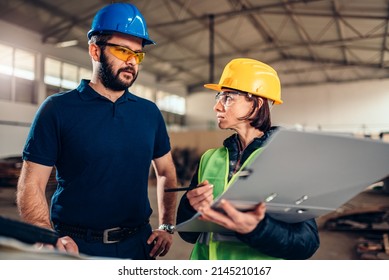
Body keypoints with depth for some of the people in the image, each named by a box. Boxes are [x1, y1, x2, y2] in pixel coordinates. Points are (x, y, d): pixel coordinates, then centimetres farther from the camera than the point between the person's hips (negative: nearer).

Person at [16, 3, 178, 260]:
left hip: (138, 243, 4)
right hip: (77, 246, -3)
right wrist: (51, 243, -21)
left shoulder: (149, 112, 4)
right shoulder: (58, 108, -7)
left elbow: (166, 173, 12)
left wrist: (167, 227, 4)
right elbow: (31, 185, -9)